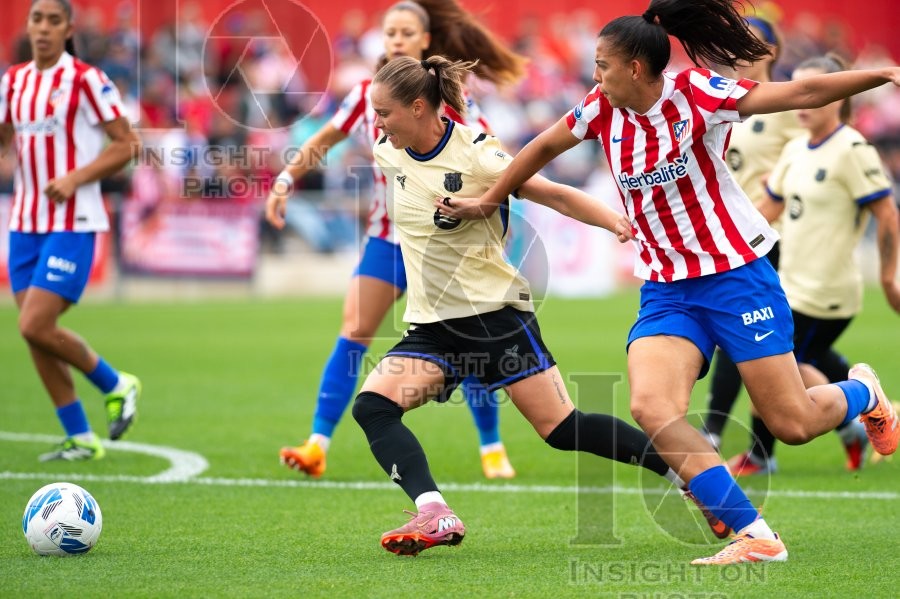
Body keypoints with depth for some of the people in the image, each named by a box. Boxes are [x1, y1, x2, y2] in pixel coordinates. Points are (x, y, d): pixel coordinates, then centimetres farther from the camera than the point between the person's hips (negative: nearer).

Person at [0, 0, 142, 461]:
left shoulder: (85, 79, -8)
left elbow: (127, 143, -8)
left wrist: (76, 178, -18)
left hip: (71, 223, -7)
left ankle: (116, 385, 9)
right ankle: (80, 439, 12)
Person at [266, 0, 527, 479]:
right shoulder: (368, 95, 1)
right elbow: (322, 141, 13)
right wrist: (286, 181, 3)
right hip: (387, 236, 3)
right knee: (353, 334, -8)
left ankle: (493, 451, 15)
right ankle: (317, 447, -10)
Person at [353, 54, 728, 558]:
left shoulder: (474, 154, -15)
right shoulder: (388, 153, 2)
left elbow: (555, 195, -14)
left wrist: (623, 224, -24)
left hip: (495, 311, -6)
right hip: (432, 323, 6)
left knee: (562, 429, -8)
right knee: (372, 407, -17)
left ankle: (691, 474, 7)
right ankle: (436, 515, -29)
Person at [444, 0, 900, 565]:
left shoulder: (695, 94, -14)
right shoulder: (602, 108, 1)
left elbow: (801, 93, -19)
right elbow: (544, 147, 19)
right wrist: (489, 200, 28)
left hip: (737, 276, -5)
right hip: (666, 290, 5)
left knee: (793, 425, -3)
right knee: (652, 408, -21)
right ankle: (757, 538, -19)